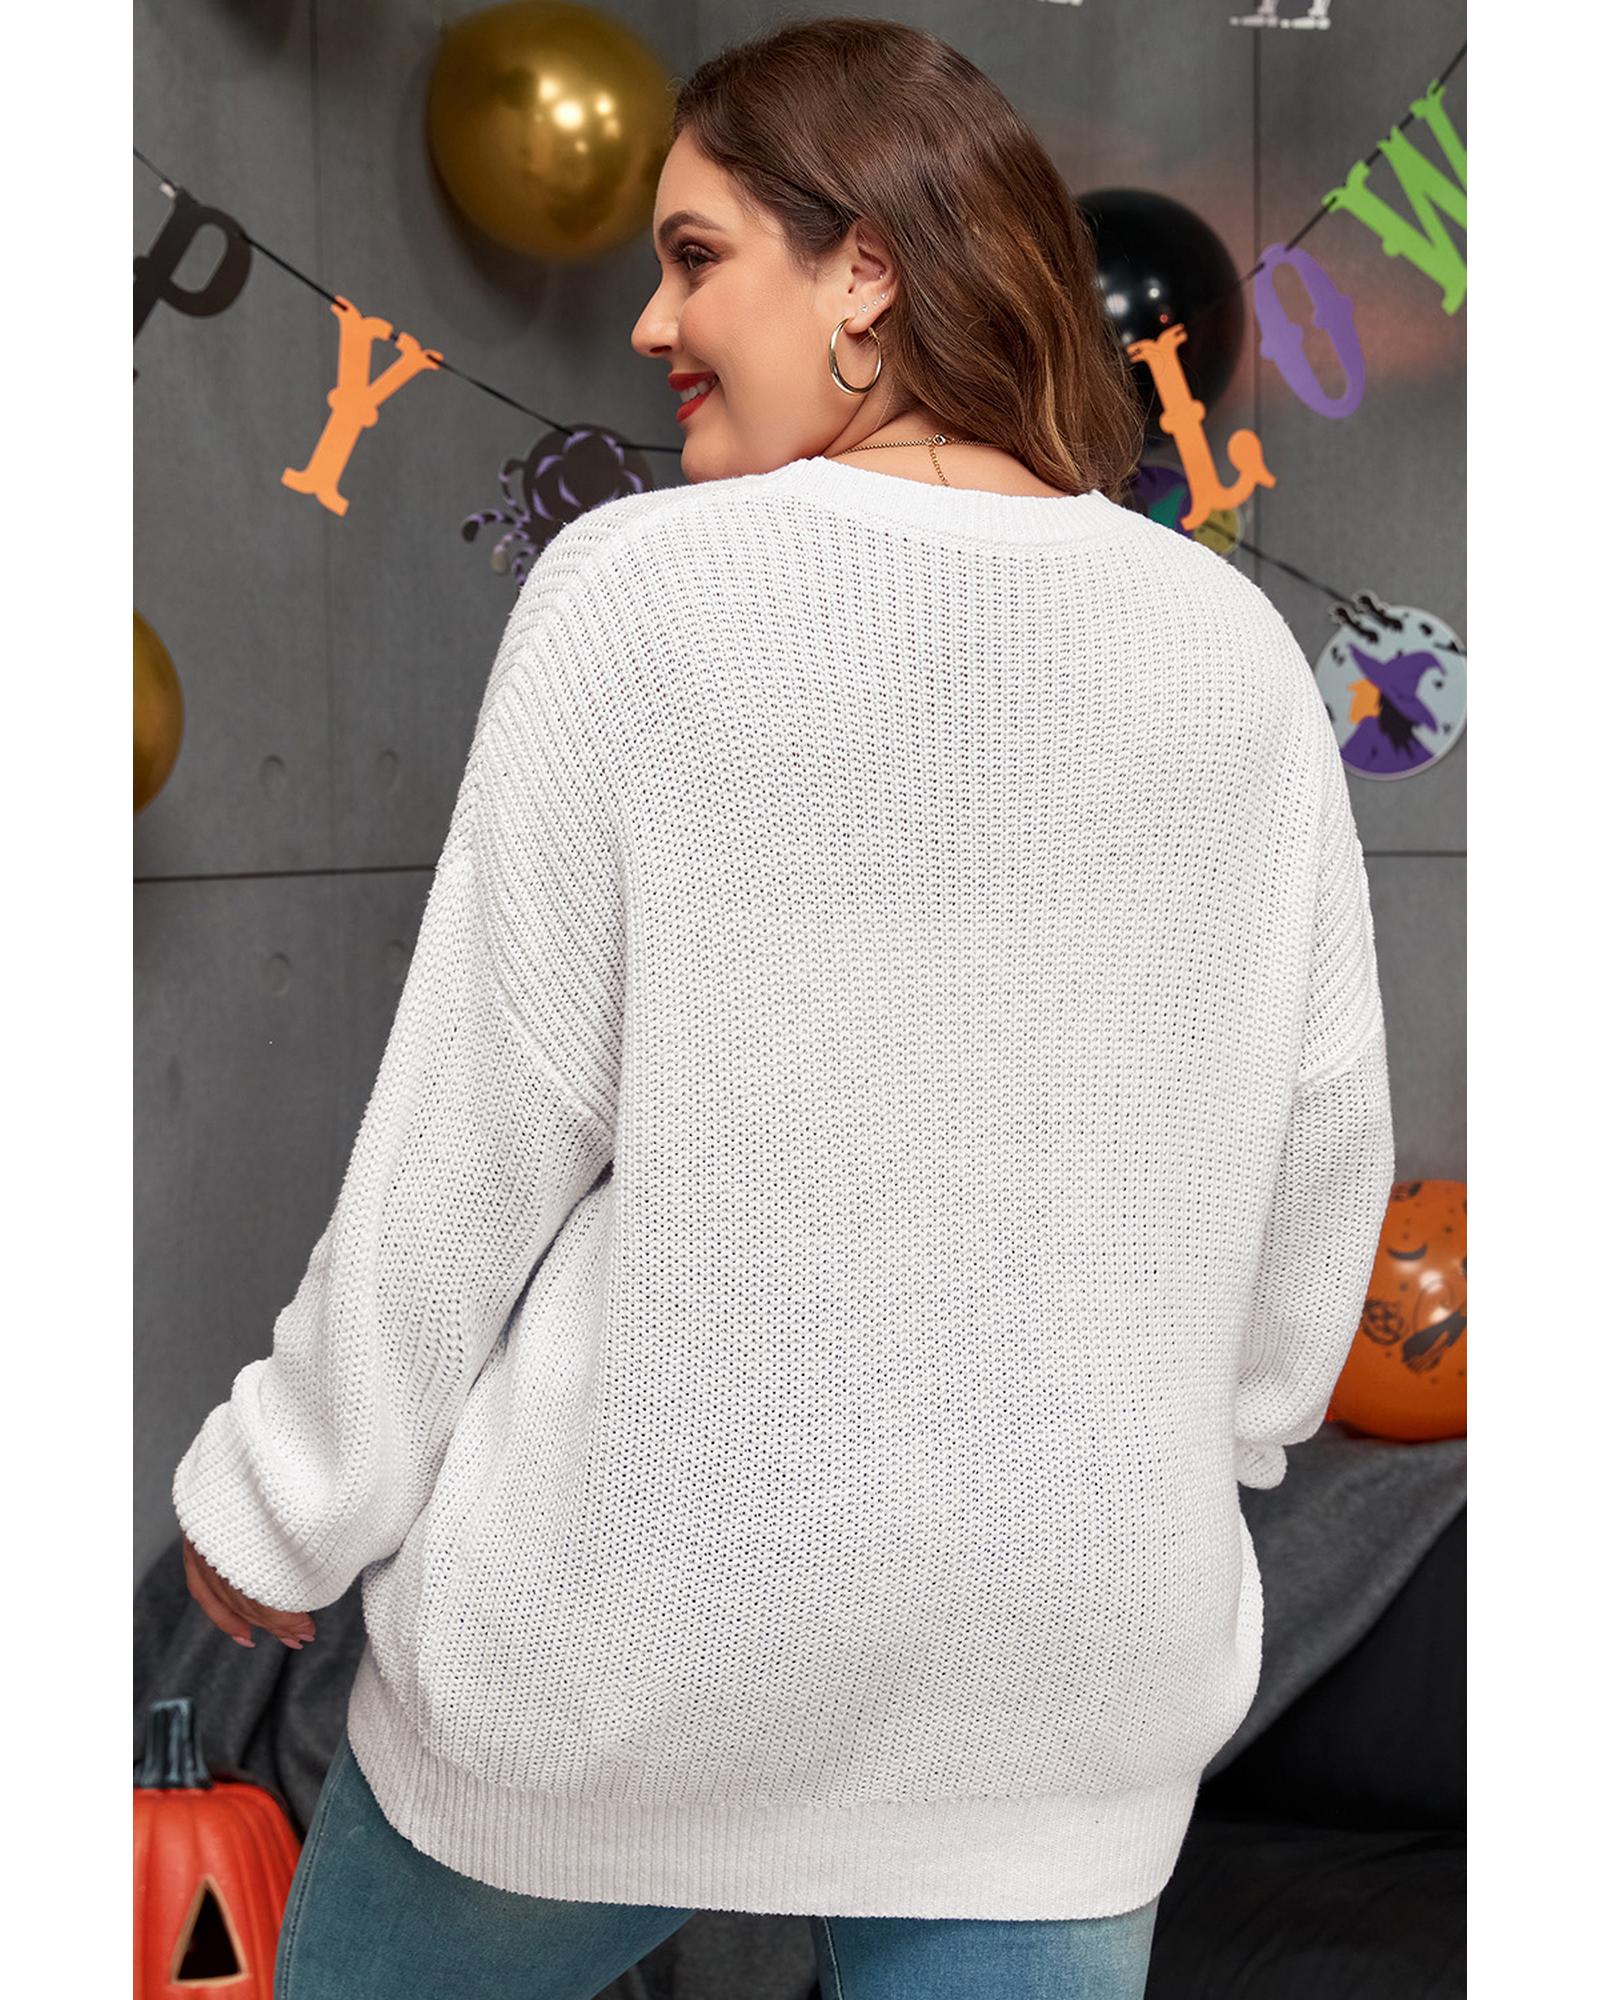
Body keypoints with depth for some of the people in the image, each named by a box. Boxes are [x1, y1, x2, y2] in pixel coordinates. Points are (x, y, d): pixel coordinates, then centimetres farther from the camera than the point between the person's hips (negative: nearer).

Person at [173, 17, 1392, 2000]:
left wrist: (289, 1496, 3)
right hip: (1073, 1653, 3)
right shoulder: (1235, 647, -2)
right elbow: (1322, 1141, 4)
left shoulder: (638, 591, -13)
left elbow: (479, 1126, -10)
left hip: (638, 1615, -3)